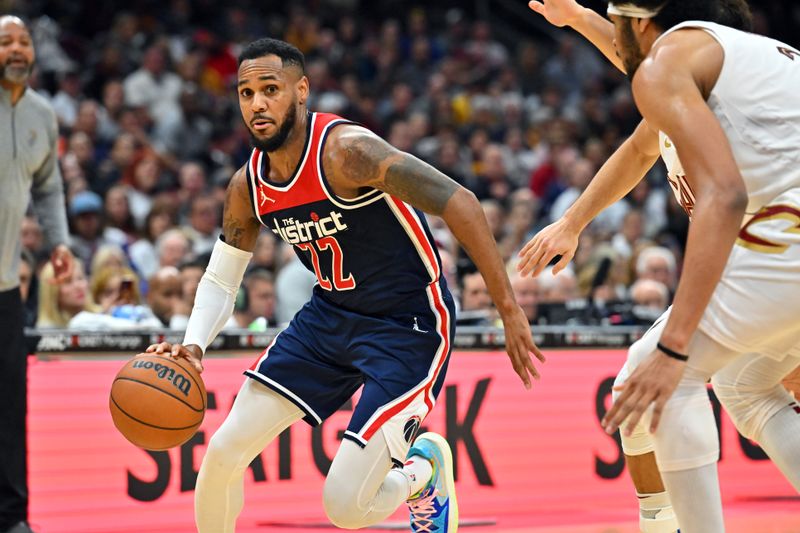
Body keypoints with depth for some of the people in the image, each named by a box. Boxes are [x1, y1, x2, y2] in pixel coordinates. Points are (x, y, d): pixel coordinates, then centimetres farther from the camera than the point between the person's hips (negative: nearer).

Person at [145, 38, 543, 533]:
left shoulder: (344, 150, -25)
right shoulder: (248, 186, -2)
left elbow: (458, 202, -28)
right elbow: (221, 279, 12)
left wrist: (509, 311, -30)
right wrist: (193, 347, -9)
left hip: (407, 326, -7)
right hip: (330, 316, 7)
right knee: (225, 449, -2)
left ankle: (424, 468, 21)